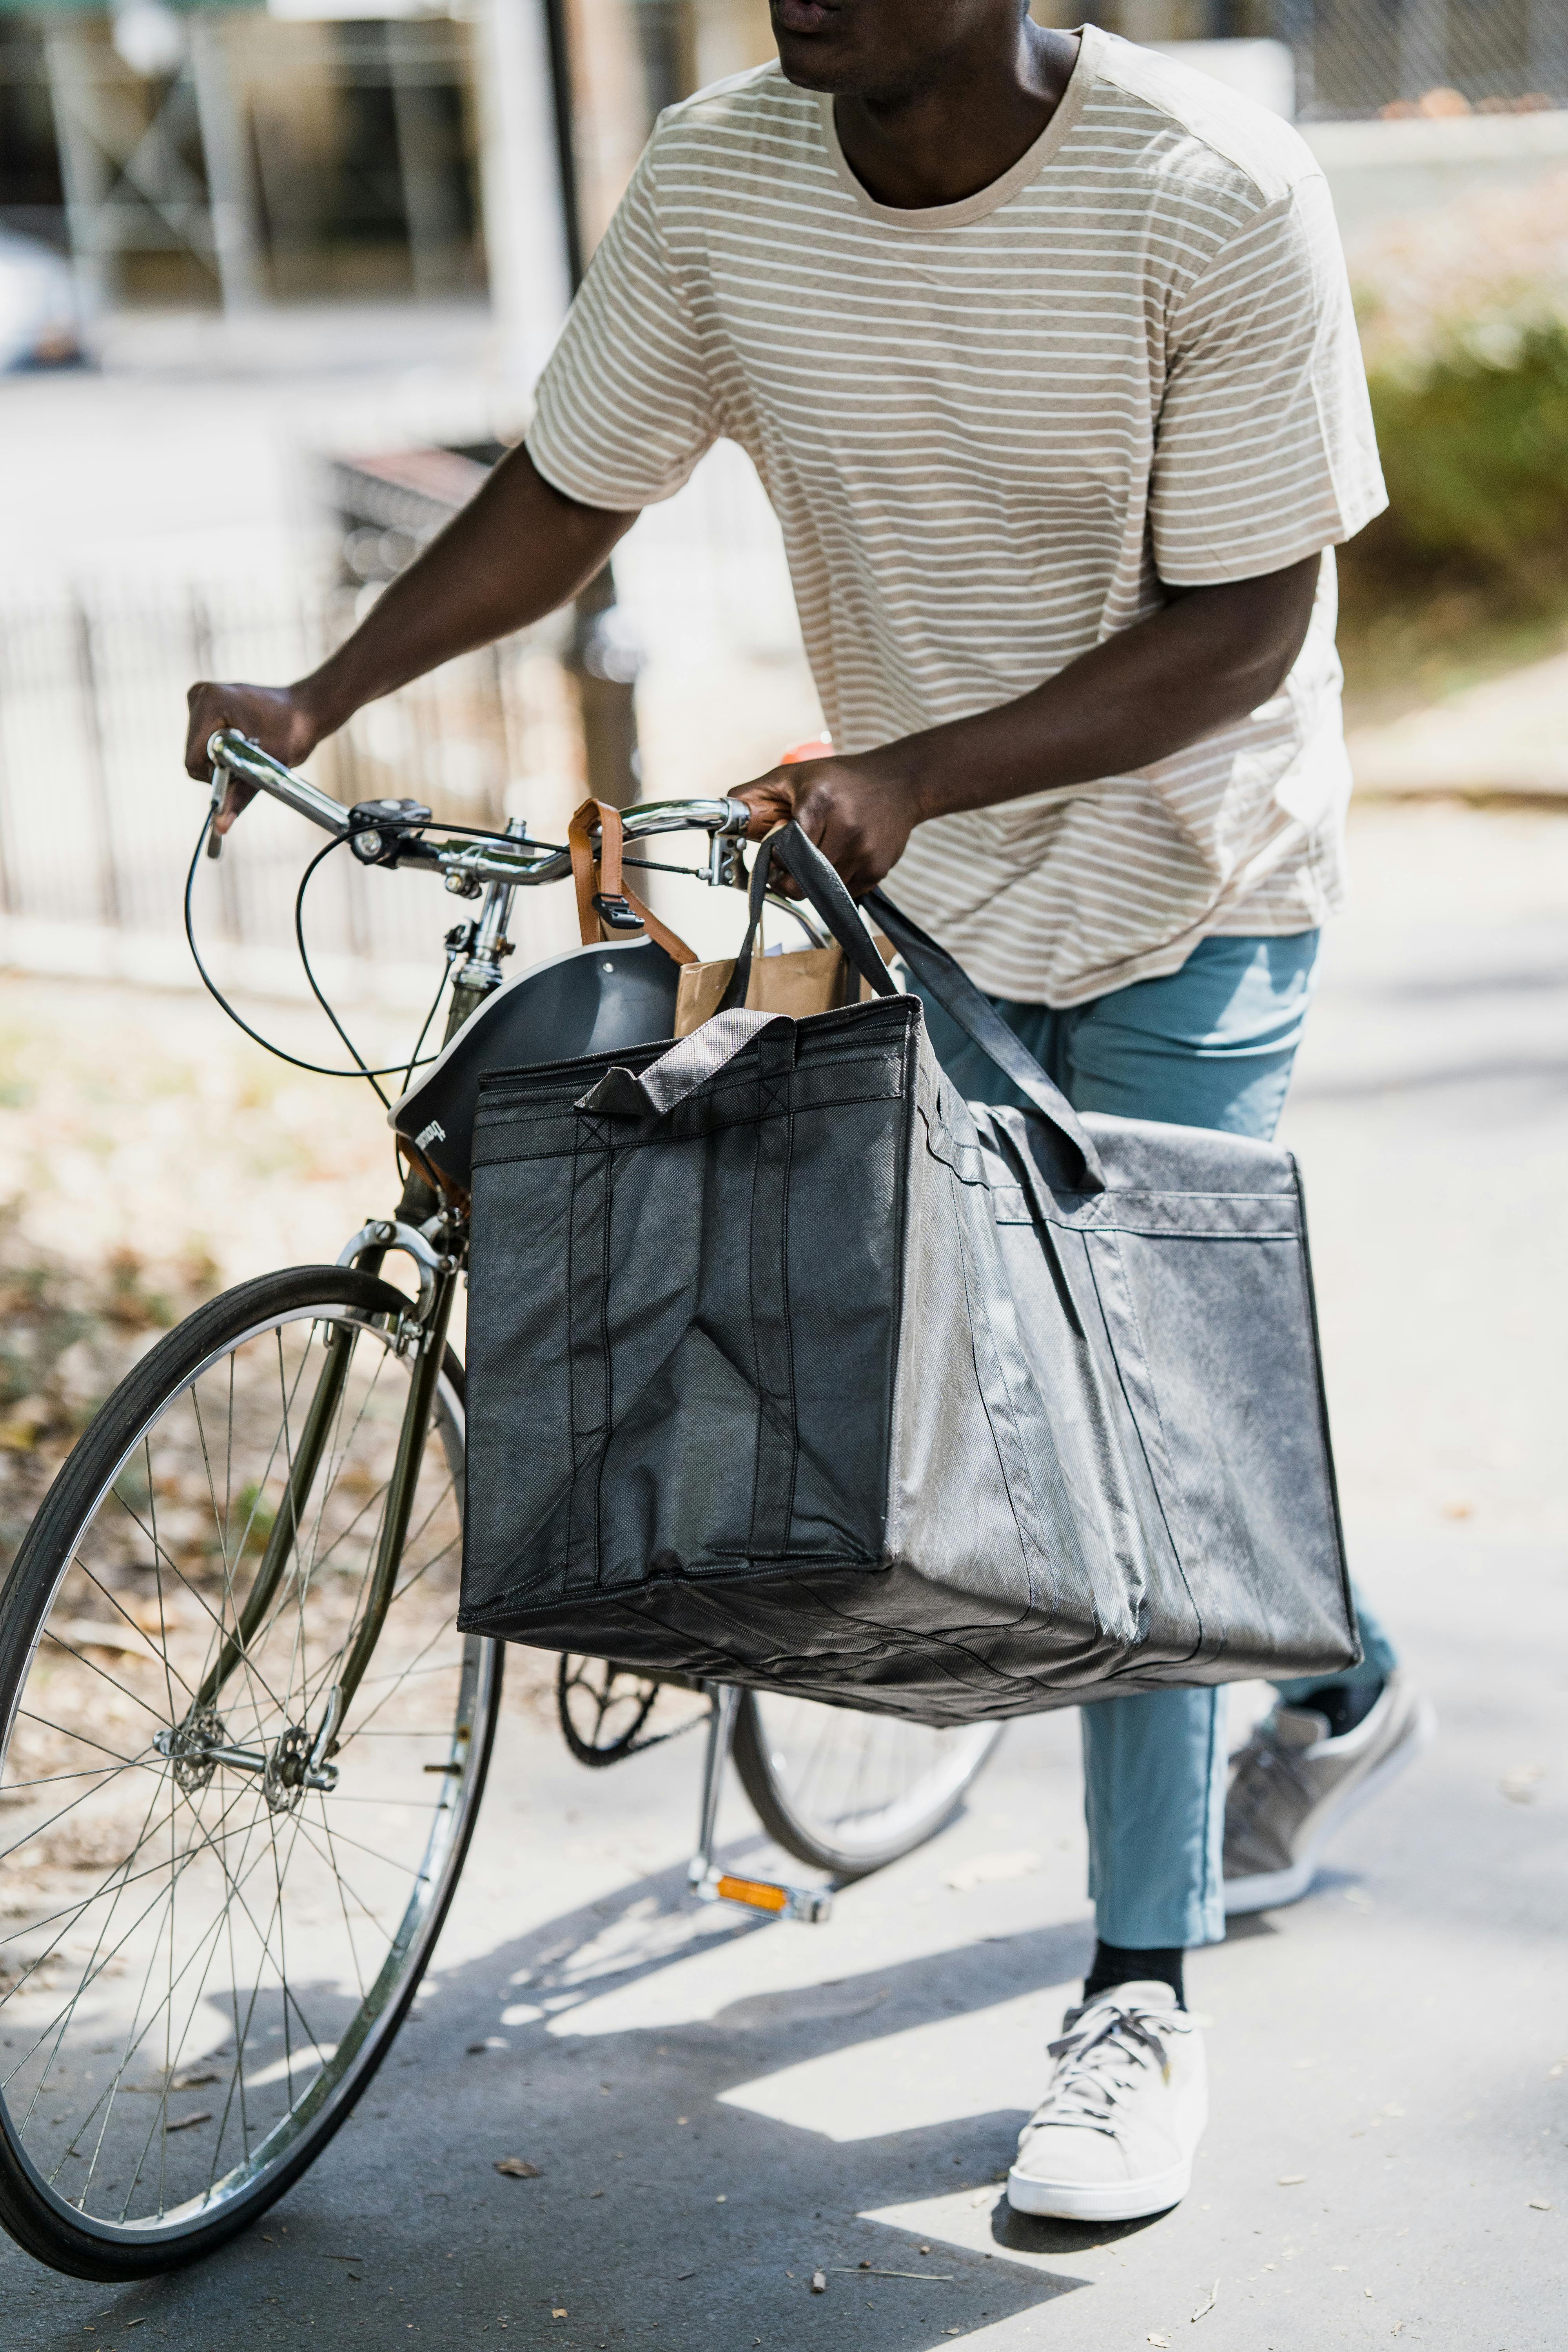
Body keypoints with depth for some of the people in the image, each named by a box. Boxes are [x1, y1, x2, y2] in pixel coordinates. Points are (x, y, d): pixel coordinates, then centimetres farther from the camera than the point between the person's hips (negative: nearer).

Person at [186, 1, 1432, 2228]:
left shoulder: (1216, 198, -25)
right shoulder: (718, 178, -13)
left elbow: (1242, 626, -23)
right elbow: (564, 494, -3)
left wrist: (911, 773, -34)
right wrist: (321, 695, -18)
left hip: (1192, 892, -4)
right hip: (927, 893, 5)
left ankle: (1140, 1999, 2)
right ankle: (1338, 1686, 41)